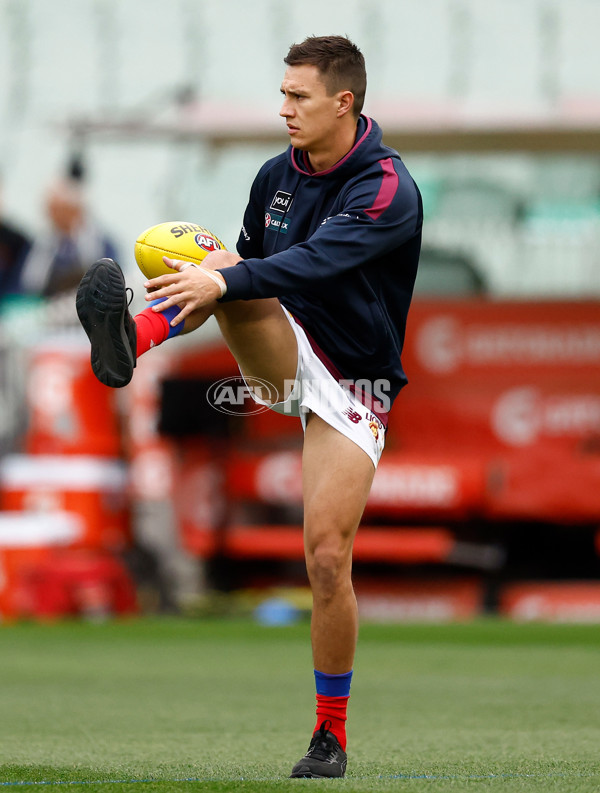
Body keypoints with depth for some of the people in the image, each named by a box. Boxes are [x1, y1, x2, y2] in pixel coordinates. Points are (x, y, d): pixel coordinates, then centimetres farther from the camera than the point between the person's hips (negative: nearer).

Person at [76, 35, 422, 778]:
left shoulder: (386, 188, -19)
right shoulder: (277, 175, 3)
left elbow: (316, 261, -35)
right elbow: (246, 265, 15)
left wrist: (222, 281, -50)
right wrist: (209, 271, -11)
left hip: (351, 386, -5)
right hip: (286, 351, 5)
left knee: (328, 558, -12)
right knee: (221, 263, -24)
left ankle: (331, 735, 4)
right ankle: (129, 343, -54)